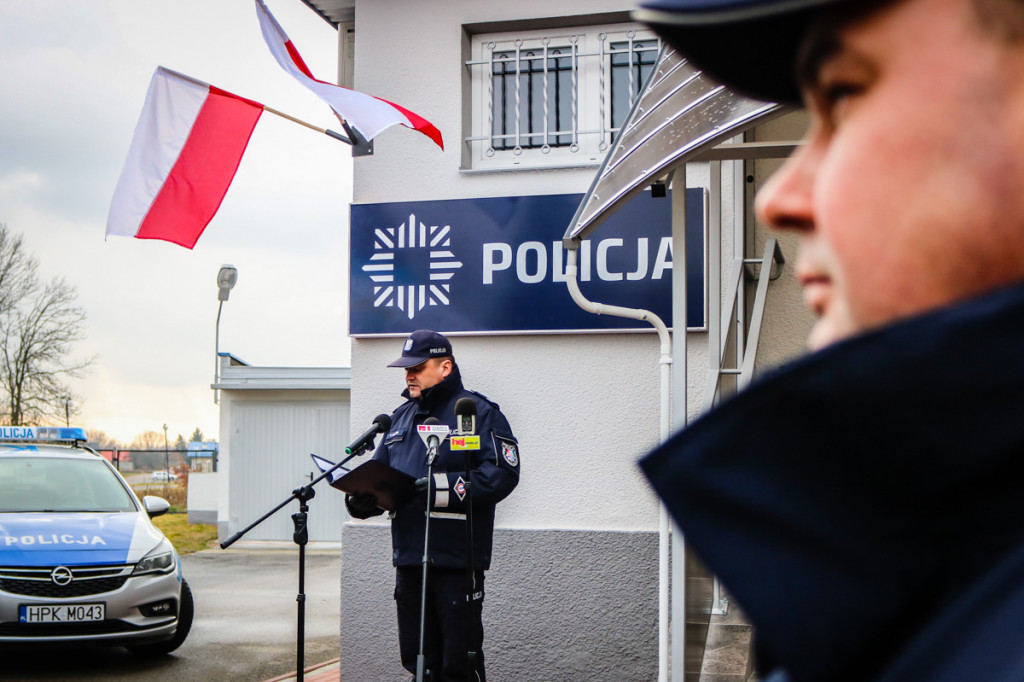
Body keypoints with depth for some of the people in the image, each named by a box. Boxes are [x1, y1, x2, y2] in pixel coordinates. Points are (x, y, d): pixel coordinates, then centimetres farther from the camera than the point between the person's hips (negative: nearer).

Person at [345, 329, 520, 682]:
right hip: (408, 556, 7)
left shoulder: (479, 411, -4)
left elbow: (503, 473, -15)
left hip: (457, 559, -7)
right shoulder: (401, 417, 19)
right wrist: (361, 498, -2)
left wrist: (447, 487, -24)